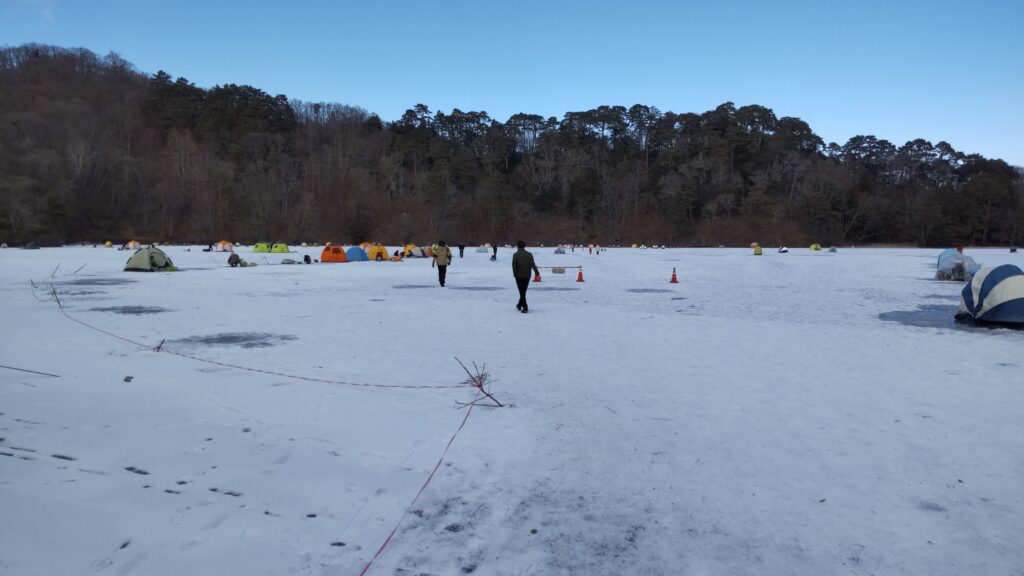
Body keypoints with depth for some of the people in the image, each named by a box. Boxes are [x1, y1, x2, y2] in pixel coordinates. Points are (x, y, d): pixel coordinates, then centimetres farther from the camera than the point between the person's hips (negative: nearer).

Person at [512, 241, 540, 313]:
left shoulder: (515, 255, -7)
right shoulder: (529, 255, 1)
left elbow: (514, 266, -10)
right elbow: (533, 265, -3)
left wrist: (515, 274, -1)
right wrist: (537, 272, 3)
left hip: (519, 276, -3)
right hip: (527, 276, 3)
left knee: (522, 292, 1)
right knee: (523, 291, 17)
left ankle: (525, 308, -8)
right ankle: (519, 305, 29)